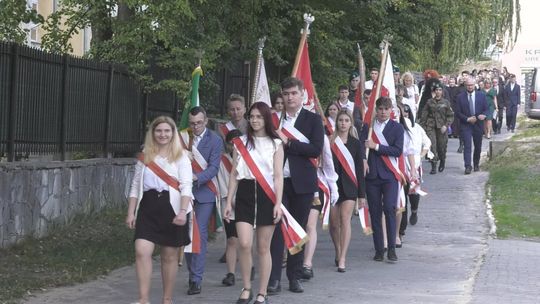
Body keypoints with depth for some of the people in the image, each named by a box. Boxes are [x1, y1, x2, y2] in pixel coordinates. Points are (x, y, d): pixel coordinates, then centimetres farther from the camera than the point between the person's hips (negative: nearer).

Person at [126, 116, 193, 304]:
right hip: (148, 206, 2)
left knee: (169, 256, 7)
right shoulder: (145, 156, 11)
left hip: (170, 207, -2)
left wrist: (183, 211, -19)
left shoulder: (180, 157, 2)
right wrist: (131, 212, 6)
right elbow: (136, 186, 13)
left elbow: (186, 186, -7)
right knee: (142, 252, -14)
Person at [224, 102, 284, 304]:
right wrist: (229, 202, 5)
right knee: (244, 244, -12)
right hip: (245, 193, 1)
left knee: (263, 248, 3)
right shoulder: (241, 142, 10)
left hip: (266, 194, -1)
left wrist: (278, 203, -8)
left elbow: (278, 176, 1)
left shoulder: (275, 144, 6)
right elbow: (234, 174, 11)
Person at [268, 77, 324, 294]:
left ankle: (295, 277, 14)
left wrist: (288, 142, -15)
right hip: (278, 180, 1)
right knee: (276, 228, -4)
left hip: (302, 183, -1)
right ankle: (274, 278, -3)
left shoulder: (313, 120, 2)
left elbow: (316, 149, -10)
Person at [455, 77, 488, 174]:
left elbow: (486, 109, 6)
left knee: (478, 147, 12)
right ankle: (468, 166, -17)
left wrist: (483, 115, -16)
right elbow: (458, 113, -1)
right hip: (466, 125, -2)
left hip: (478, 125, 2)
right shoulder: (460, 97, 0)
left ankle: (476, 164, 30)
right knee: (467, 146, -13)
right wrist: (467, 119, -15)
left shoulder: (481, 95, 4)